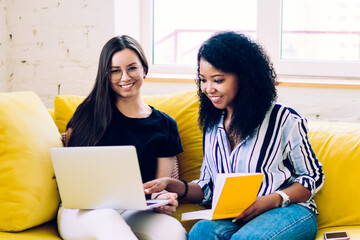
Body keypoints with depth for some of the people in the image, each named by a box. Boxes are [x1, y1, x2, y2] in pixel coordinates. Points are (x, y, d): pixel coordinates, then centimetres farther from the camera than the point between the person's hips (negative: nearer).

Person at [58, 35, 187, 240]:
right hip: (82, 212, -1)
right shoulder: (89, 113, 10)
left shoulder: (165, 125, 13)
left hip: (132, 213, 2)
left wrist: (164, 200, -16)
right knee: (105, 219, -40)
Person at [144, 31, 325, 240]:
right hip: (232, 218, 4)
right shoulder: (212, 125, 15)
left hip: (287, 210, -4)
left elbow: (314, 177, 2)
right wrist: (173, 185, -4)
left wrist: (273, 200, -16)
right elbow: (208, 189, 16)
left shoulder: (283, 119, -3)